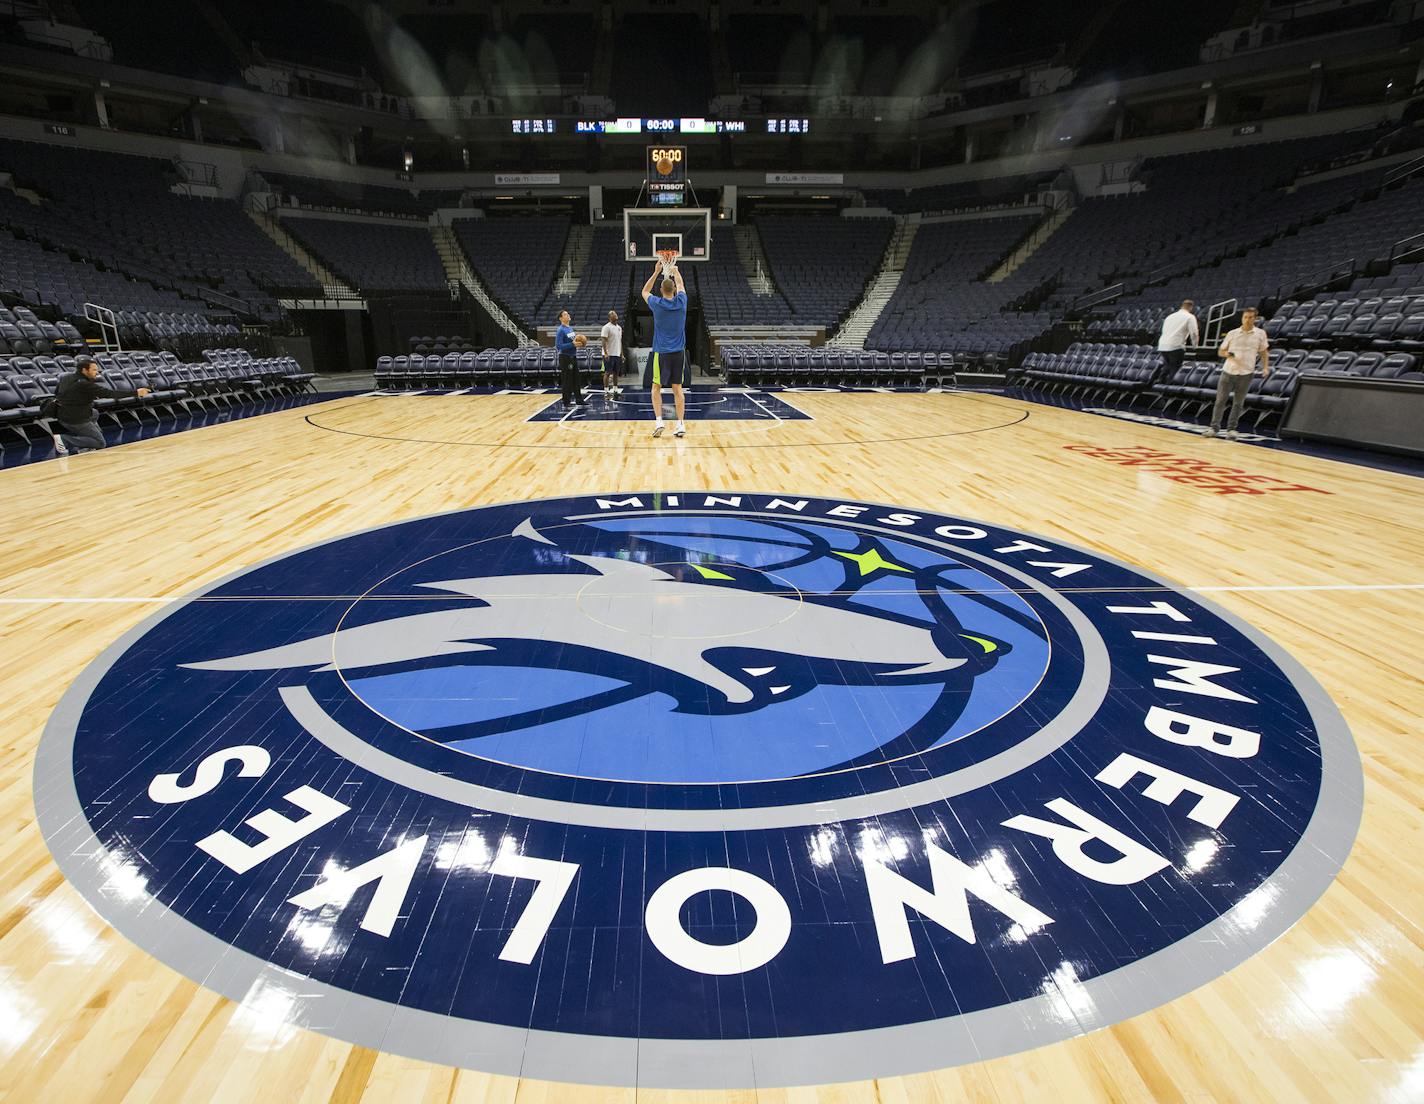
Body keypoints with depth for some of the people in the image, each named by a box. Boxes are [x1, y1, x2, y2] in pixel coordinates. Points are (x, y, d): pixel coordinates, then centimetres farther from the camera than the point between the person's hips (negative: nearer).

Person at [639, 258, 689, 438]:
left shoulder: (657, 304, -6)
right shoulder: (681, 302, -1)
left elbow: (645, 291, 16)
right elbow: (681, 285, 21)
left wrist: (656, 272, 20)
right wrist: (675, 270, 37)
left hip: (660, 353, -2)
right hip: (679, 353, 2)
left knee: (656, 387, 7)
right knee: (677, 388, 5)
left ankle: (658, 421, -6)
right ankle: (680, 424, 2)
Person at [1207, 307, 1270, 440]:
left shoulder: (1260, 334, 3)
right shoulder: (1232, 333, 3)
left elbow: (1264, 352, 12)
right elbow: (1220, 351, 8)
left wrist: (1265, 367, -1)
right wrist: (1227, 354, -15)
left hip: (1246, 374, 0)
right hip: (1228, 371, 0)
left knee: (1238, 403, 4)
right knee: (1220, 400, -1)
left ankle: (1231, 429, 12)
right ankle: (1214, 427, 6)